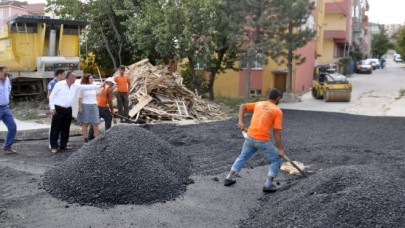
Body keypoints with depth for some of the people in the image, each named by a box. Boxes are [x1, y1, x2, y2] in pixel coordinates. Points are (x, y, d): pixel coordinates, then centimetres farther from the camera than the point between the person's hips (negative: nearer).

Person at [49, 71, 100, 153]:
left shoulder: (76, 86, 8)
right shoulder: (60, 84, -6)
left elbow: (87, 87, 8)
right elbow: (52, 95, -5)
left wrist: (98, 86, 2)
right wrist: (52, 107, -11)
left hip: (68, 110, 6)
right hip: (58, 109, -6)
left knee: (66, 129, 11)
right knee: (55, 128, -2)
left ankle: (63, 145, 21)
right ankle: (54, 146, 4)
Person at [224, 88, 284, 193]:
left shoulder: (259, 104, 14)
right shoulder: (278, 111, -3)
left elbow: (243, 106, 15)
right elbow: (276, 131, -8)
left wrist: (240, 121, 9)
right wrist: (280, 148, -4)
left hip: (250, 137, 6)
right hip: (262, 140, -6)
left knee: (242, 157, 26)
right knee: (276, 161, 12)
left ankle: (229, 178, 32)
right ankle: (268, 185, 8)